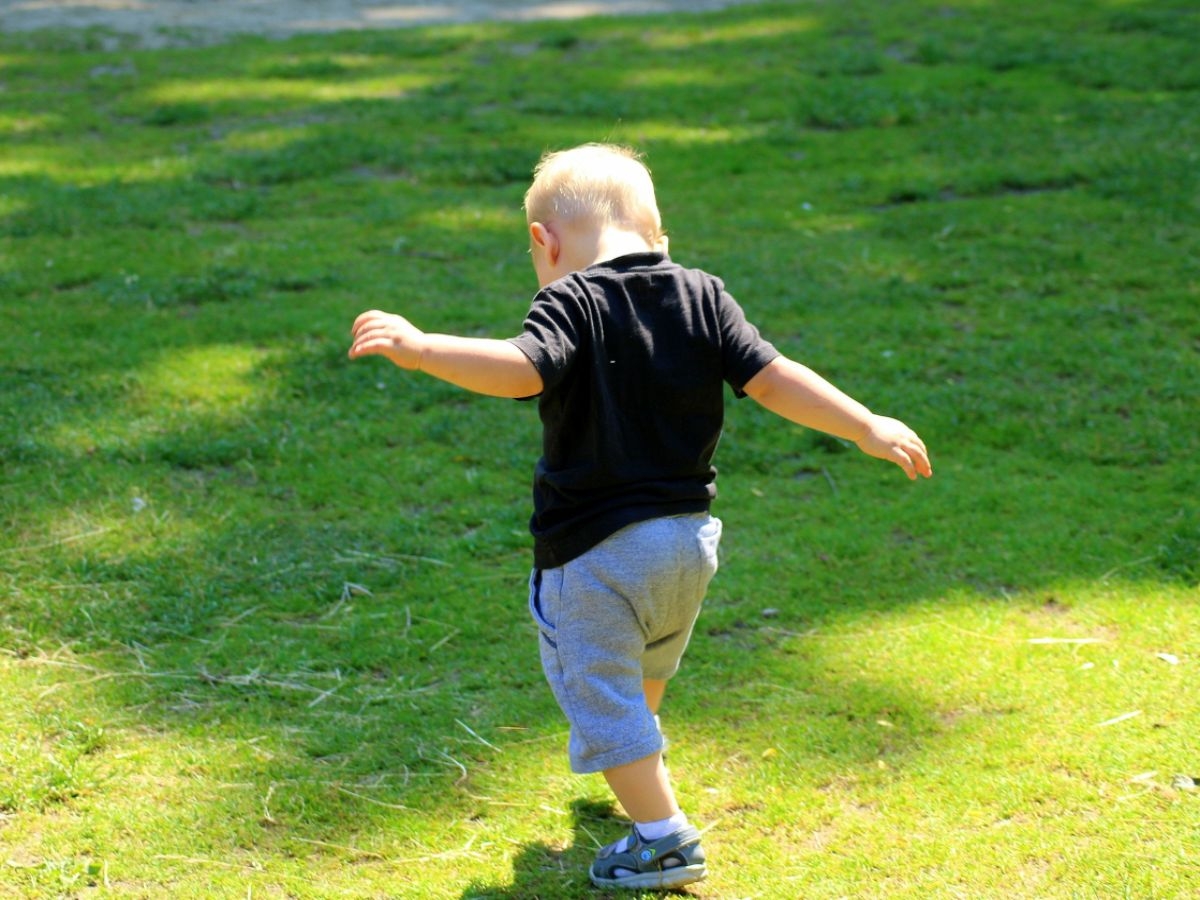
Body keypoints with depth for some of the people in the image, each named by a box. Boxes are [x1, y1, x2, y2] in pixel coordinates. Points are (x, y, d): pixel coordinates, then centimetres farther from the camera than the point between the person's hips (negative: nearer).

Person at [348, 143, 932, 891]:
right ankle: (641, 759, 57)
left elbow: (522, 368, -32)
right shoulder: (702, 295, 1)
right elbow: (771, 378, -3)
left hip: (595, 549, -7)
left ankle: (664, 839, 7)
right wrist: (868, 429, 2)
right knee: (651, 660, 33)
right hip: (691, 536, 7)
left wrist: (420, 348, -36)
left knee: (601, 695, 7)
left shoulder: (571, 303, -14)